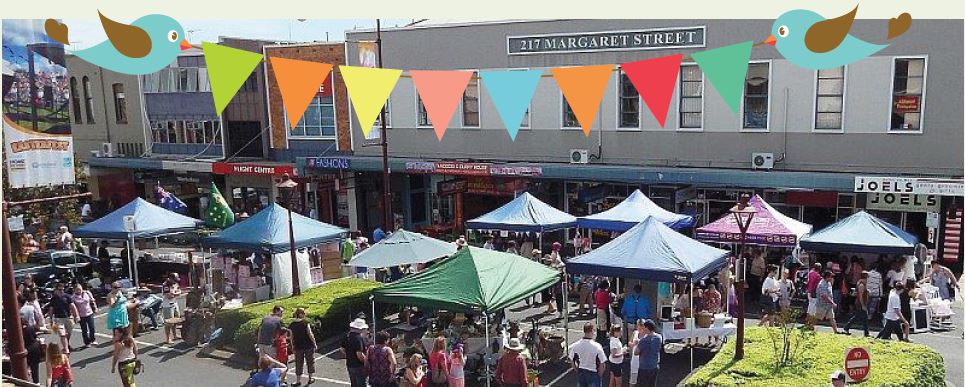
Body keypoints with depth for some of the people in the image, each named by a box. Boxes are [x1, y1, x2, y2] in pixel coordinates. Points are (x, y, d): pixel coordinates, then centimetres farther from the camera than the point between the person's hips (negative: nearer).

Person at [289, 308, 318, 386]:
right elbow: (310, 334, -12)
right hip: (308, 346, -3)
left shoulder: (291, 325, -3)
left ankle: (298, 380, 15)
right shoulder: (305, 323, -13)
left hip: (298, 347, 3)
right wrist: (315, 344, -3)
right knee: (310, 362, 13)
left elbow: (291, 337, 2)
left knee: (298, 364, 11)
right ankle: (310, 378, 21)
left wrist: (293, 347, 13)